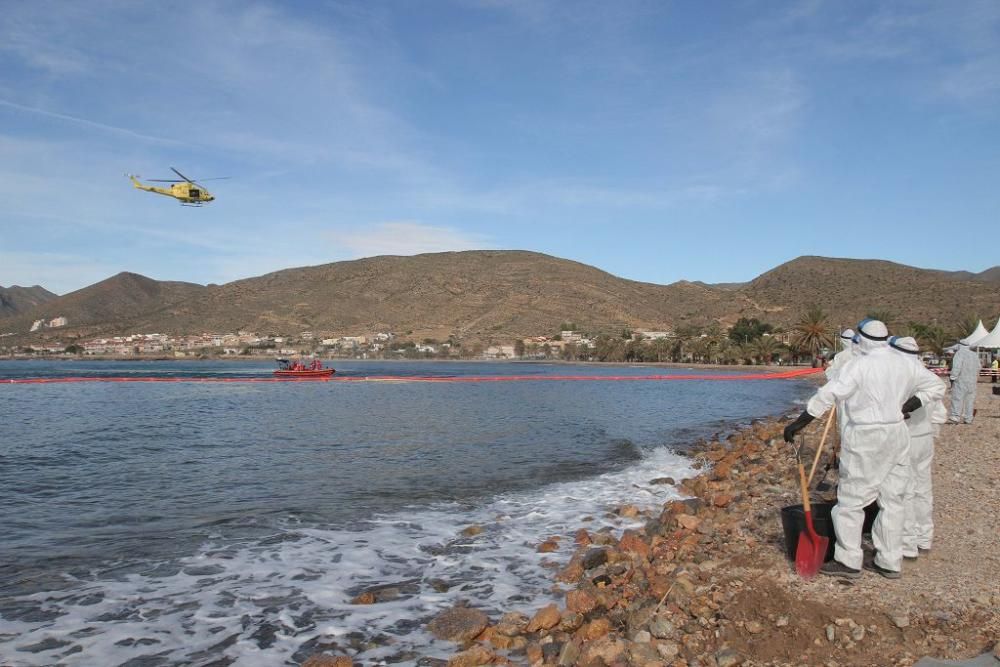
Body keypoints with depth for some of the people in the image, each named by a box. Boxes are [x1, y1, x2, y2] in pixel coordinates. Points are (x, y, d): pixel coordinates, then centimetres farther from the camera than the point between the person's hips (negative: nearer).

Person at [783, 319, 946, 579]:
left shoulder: (860, 365, -14)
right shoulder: (905, 365, 6)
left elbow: (829, 394, -21)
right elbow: (936, 386, 18)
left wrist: (798, 423, -20)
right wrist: (908, 405, 9)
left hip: (865, 439, -7)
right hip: (897, 435, 7)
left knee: (851, 500, 3)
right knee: (892, 499, 13)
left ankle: (849, 561, 9)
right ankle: (889, 562, 22)